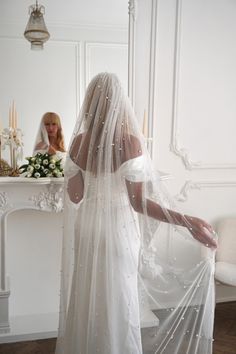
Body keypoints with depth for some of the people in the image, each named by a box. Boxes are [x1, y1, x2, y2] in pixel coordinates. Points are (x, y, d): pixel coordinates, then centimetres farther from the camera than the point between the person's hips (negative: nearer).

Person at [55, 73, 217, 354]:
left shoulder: (78, 141, -6)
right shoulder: (130, 142, -18)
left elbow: (73, 196, -1)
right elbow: (138, 202, -20)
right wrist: (188, 222, -19)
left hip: (86, 227, 5)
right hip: (117, 228, -4)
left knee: (87, 298, 21)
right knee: (116, 300, 12)